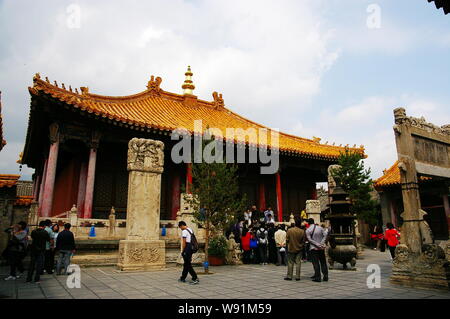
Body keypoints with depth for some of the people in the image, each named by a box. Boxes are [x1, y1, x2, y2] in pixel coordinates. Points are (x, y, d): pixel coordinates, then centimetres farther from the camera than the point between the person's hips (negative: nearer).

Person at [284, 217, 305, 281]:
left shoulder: (289, 230, -14)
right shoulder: (302, 231, -12)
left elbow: (287, 240, -6)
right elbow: (303, 241, -2)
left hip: (291, 249, 0)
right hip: (299, 249, 1)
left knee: (290, 263, 8)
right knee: (298, 263, 7)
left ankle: (289, 276, 11)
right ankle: (297, 276, 8)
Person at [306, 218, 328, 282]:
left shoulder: (308, 230, -4)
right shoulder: (320, 228, 4)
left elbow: (309, 239, -12)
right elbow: (325, 234, -6)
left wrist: (317, 245, -14)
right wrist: (322, 243, -11)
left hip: (313, 248, -3)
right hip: (321, 248, 3)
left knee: (316, 263, 0)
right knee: (323, 262, 11)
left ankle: (318, 277, -1)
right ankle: (325, 276, 11)